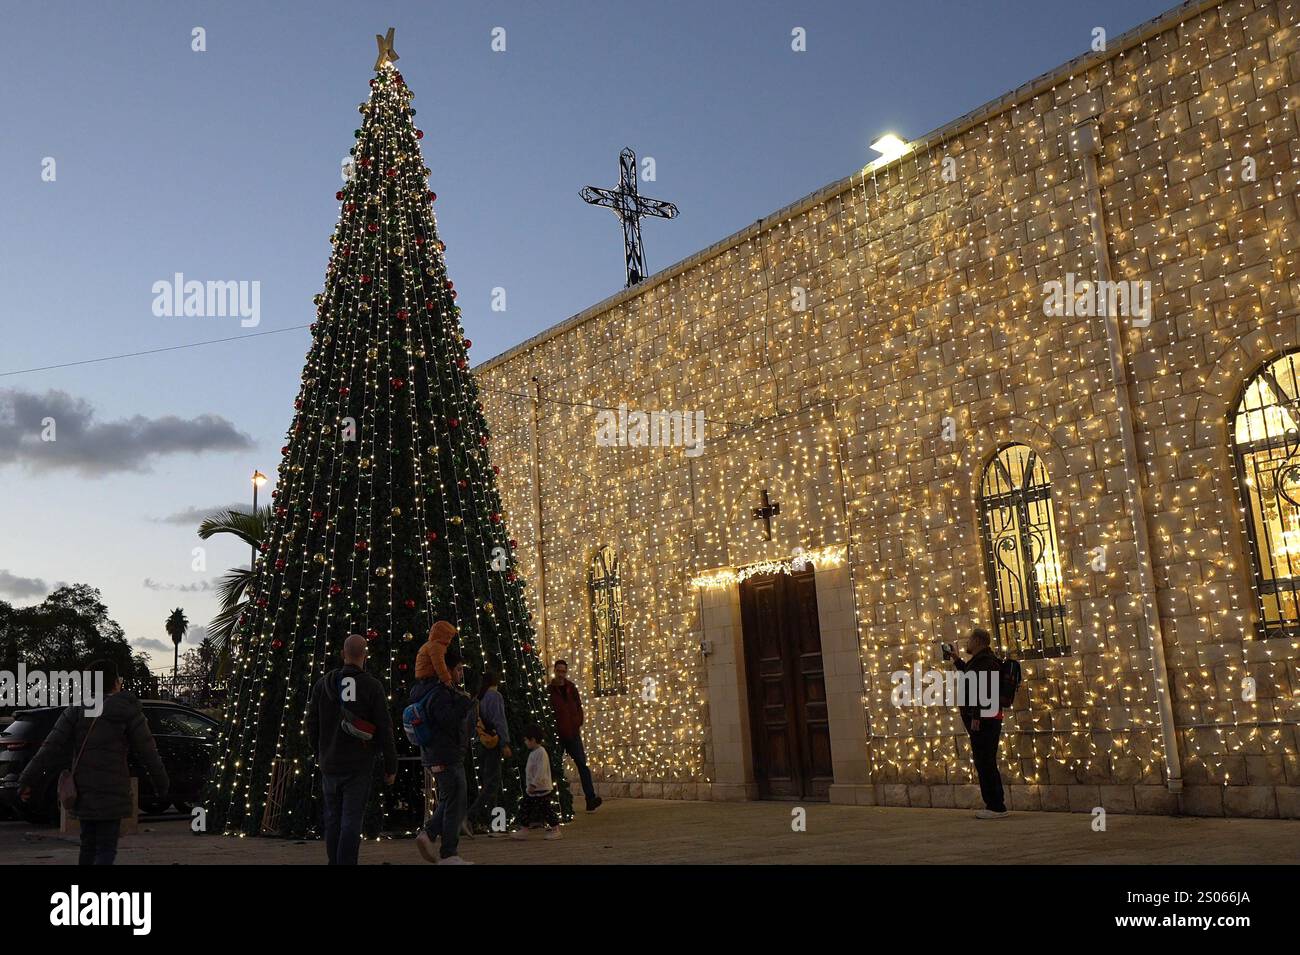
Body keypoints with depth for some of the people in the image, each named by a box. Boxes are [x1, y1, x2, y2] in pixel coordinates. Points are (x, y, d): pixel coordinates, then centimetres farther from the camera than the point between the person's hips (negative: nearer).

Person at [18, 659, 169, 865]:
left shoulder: (77, 710, 4)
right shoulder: (129, 712, -5)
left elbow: (51, 747, -5)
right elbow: (148, 753, -4)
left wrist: (28, 780, -3)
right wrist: (162, 785, 6)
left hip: (82, 792, 4)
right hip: (111, 794, -4)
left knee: (88, 846, 19)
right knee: (106, 849, -1)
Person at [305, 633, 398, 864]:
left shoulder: (323, 683, 1)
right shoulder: (372, 686, -9)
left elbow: (312, 723, 8)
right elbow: (384, 729, -8)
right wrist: (391, 766, 0)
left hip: (329, 764, 3)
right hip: (359, 766, -3)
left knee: (333, 819, 15)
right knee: (351, 821, -1)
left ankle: (334, 861, 21)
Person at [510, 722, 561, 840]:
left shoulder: (541, 752, -18)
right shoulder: (533, 752, 14)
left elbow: (541, 771, -25)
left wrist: (534, 784, -25)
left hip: (541, 789, -10)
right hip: (532, 789, 10)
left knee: (546, 808, -3)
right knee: (524, 807, 8)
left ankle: (555, 830, 7)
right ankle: (523, 830, 14)